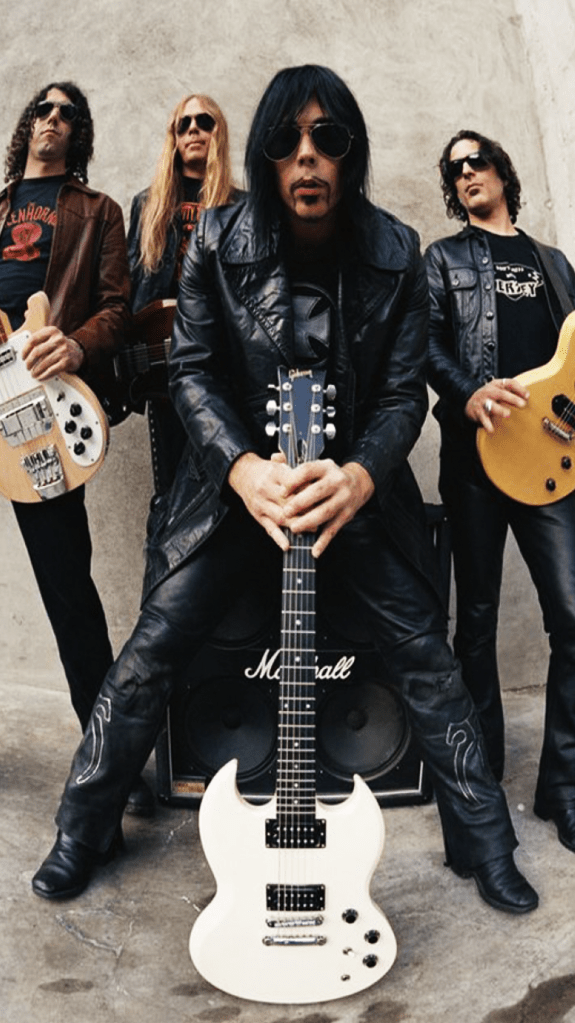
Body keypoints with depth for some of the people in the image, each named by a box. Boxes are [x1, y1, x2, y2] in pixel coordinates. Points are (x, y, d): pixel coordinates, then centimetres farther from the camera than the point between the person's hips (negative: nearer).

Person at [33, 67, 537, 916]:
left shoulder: (395, 255, -5)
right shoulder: (218, 241, -5)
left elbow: (404, 394, -7)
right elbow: (192, 369, -6)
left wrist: (358, 478, -27)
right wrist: (244, 469, -24)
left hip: (356, 487, 1)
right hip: (237, 481, 0)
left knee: (425, 654, -3)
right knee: (154, 644, -4)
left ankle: (484, 843, 19)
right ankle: (84, 830, 19)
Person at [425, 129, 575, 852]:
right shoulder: (444, 258, 14)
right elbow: (431, 343, -1)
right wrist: (469, 395, -20)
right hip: (476, 452, -2)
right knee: (477, 616, 3)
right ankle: (483, 774, 16)